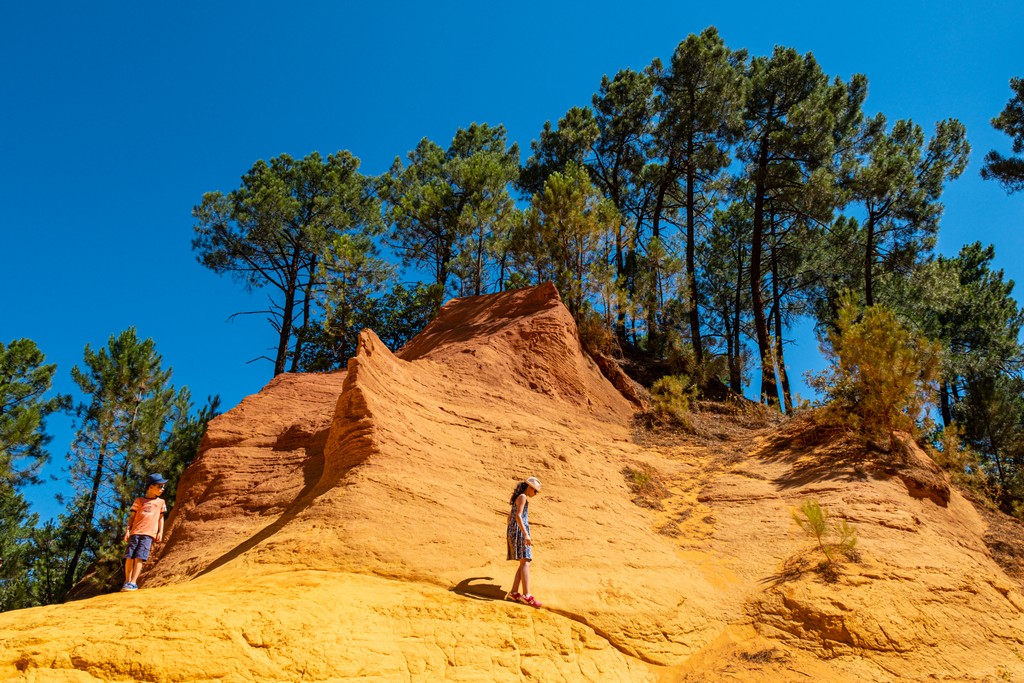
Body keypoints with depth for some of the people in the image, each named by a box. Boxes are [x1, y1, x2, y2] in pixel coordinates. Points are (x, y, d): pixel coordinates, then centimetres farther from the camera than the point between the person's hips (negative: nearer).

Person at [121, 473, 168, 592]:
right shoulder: (139, 501, 15)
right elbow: (132, 517, 13)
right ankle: (127, 581, 7)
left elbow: (161, 518, 18)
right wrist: (127, 530, 3)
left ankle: (133, 582, -13)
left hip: (149, 533, -1)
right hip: (135, 532, 1)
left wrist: (160, 532, 7)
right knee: (129, 557, -3)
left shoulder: (160, 502, 19)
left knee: (139, 557, -12)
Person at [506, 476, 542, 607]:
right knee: (525, 562, -15)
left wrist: (509, 533, 40)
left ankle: (514, 592, 4)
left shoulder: (517, 498, 21)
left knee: (524, 562, 9)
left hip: (513, 531, 10)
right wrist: (526, 534, -27)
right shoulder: (522, 497, -9)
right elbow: (518, 516, -20)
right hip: (519, 531, -10)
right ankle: (526, 595, -22)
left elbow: (510, 516, 30)